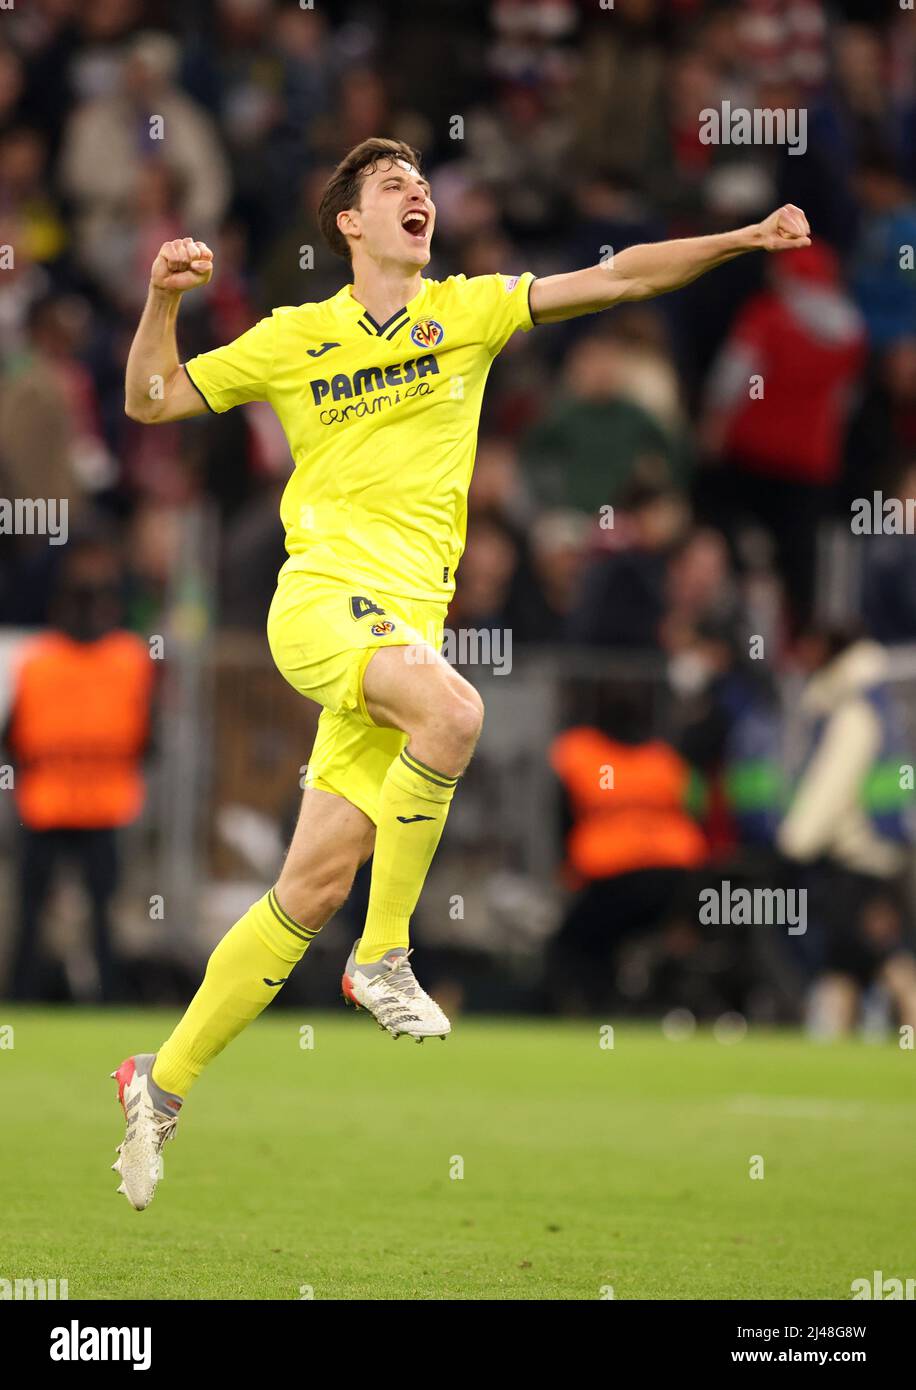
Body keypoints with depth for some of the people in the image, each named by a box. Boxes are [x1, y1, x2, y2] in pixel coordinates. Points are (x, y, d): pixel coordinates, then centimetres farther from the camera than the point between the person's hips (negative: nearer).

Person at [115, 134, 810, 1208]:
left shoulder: (465, 311, 13)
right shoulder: (294, 337, 10)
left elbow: (620, 278, 7)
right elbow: (151, 401, 15)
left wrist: (743, 239, -4)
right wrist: (162, 300, -2)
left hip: (408, 620, 3)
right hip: (322, 596, -3)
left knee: (317, 886, -1)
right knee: (453, 711, -34)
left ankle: (163, 1083, 12)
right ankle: (384, 957, -19)